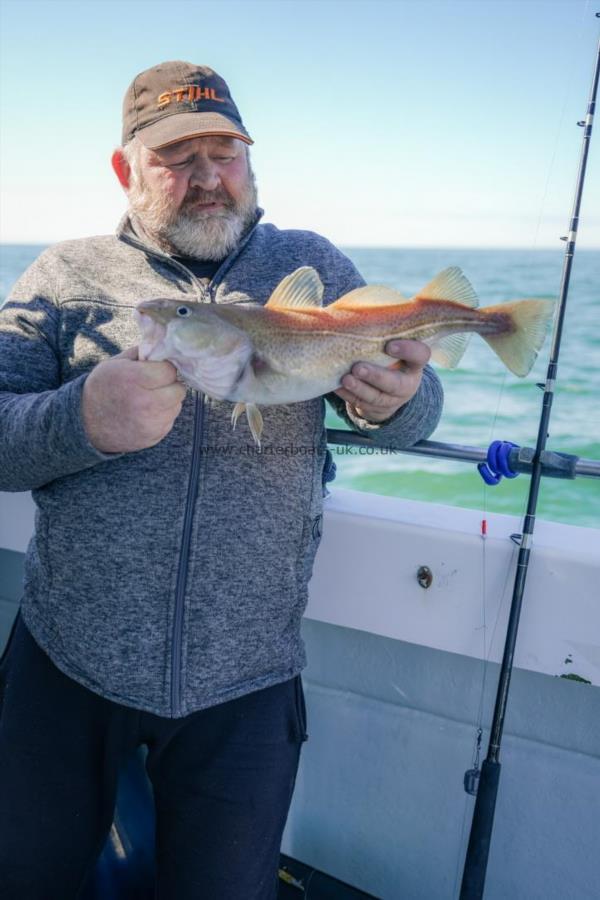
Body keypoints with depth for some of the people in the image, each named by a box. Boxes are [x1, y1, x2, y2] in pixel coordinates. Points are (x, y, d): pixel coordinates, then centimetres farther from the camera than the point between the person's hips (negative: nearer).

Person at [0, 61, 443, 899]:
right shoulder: (67, 275, 2)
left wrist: (393, 400, -22)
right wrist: (83, 420, -25)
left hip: (244, 678, 0)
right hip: (67, 657, 1)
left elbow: (412, 410, 2)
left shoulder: (313, 265, 6)